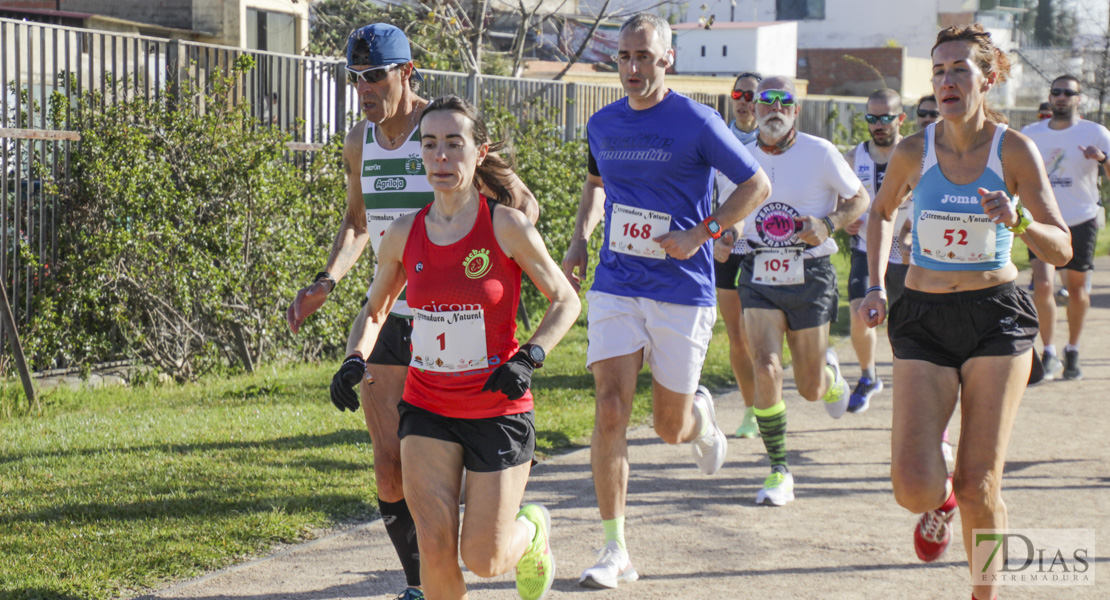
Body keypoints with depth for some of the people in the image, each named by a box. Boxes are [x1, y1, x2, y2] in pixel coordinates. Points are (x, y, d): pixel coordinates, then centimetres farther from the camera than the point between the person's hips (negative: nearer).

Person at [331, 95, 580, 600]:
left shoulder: (506, 227, -12)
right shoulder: (403, 235, -2)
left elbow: (565, 300, -2)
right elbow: (375, 309, 14)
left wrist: (527, 358, -18)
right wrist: (355, 360, -5)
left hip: (498, 410, -2)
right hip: (426, 409, 2)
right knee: (434, 545, -12)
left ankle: (532, 530, 36)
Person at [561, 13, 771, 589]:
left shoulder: (696, 122, -9)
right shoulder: (603, 125, 6)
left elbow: (756, 184, -3)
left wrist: (701, 233, -14)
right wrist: (579, 239, 10)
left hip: (682, 289, -3)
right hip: (614, 286, 3)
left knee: (670, 427, 5)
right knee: (610, 411, -11)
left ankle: (702, 416, 45)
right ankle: (615, 550, -5)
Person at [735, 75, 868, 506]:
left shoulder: (820, 153, -6)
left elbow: (859, 198, 5)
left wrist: (828, 224, -13)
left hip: (810, 276, -2)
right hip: (759, 277, 2)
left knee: (810, 389, 6)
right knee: (765, 368, -18)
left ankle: (830, 372, 46)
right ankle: (779, 472, -5)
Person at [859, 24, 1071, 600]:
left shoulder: (1015, 151, -6)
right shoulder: (913, 152, -2)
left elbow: (1062, 250, -8)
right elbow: (881, 212, 19)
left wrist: (1018, 221, -28)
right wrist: (876, 286, 8)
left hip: (996, 319, -1)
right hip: (923, 319, 1)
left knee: (980, 483, -3)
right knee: (914, 486, -12)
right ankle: (941, 500, 27)